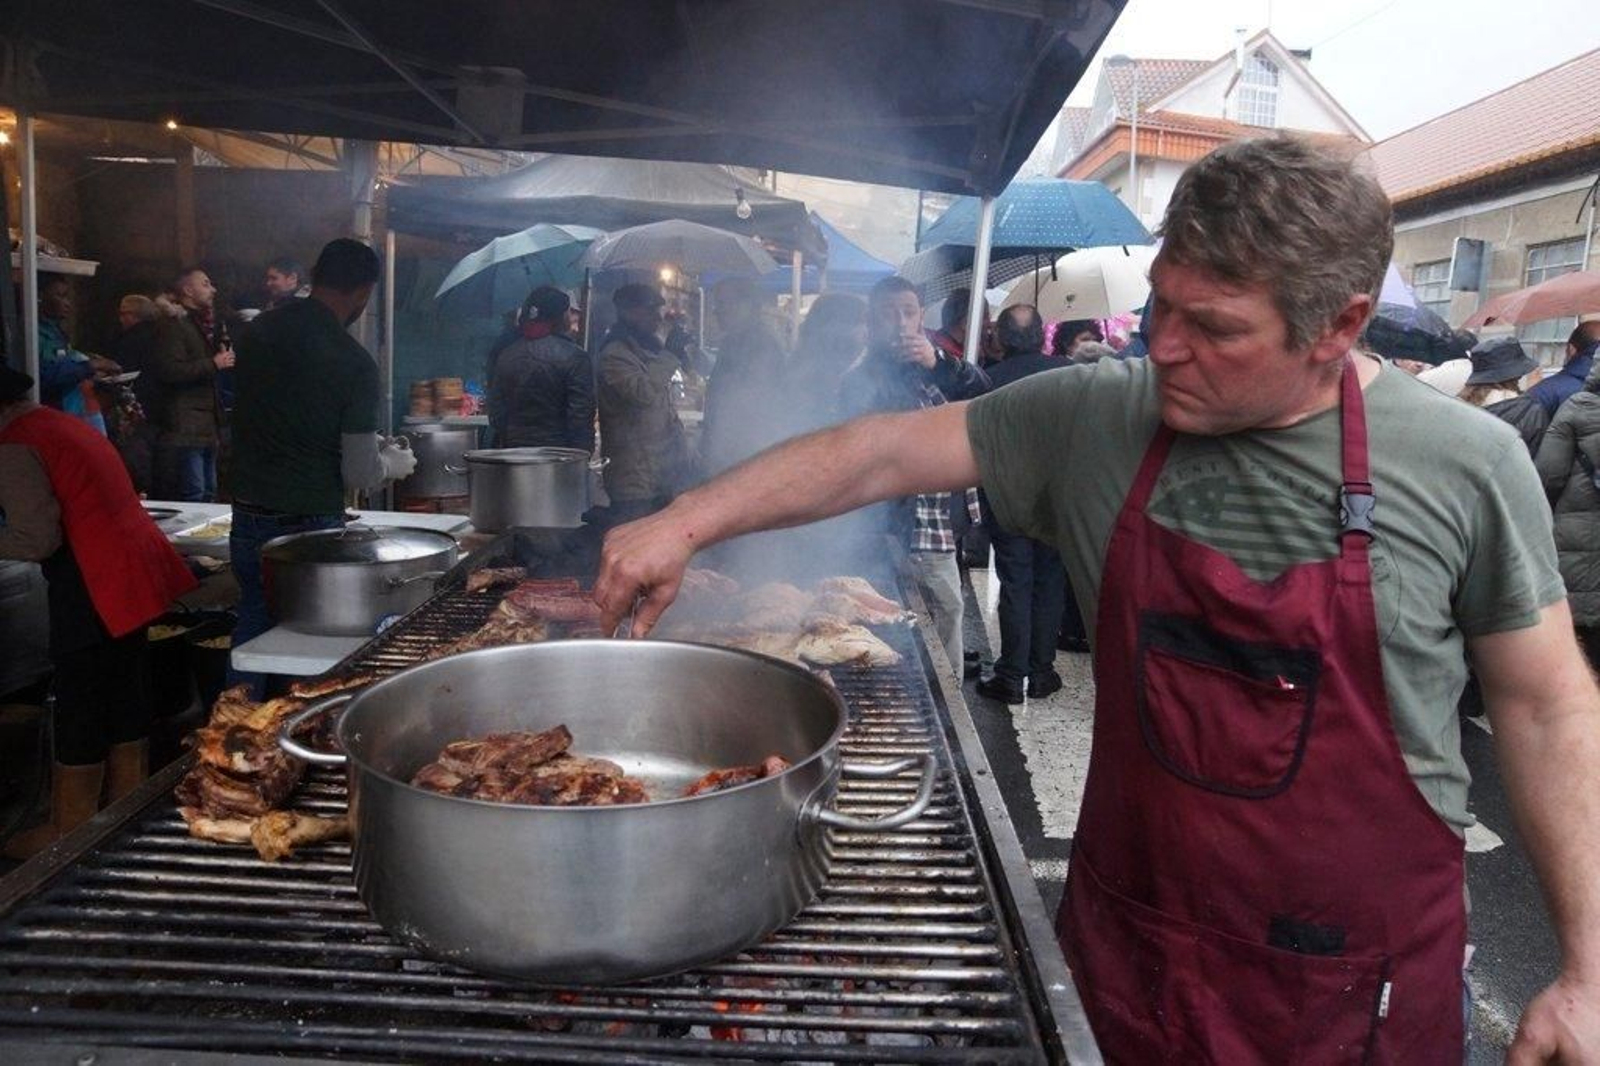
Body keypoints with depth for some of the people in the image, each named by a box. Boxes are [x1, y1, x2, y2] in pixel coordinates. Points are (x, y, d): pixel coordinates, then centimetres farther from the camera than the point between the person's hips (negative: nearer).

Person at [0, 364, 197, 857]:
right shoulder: (66, 424, 17)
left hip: (93, 587, -9)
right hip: (132, 569, 9)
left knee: (78, 710, 2)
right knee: (125, 696, 17)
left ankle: (69, 831, 14)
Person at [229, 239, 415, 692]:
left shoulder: (257, 332, 2)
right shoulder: (354, 364, -16)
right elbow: (360, 475, -14)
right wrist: (395, 464, 8)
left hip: (248, 521, 5)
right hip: (312, 528, -5)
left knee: (253, 628, 20)